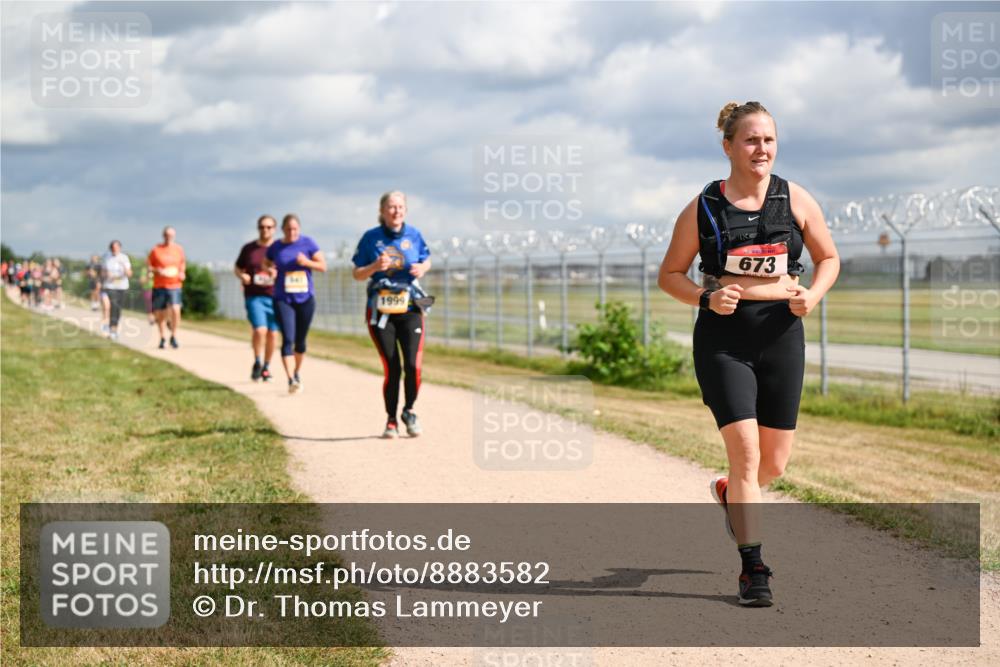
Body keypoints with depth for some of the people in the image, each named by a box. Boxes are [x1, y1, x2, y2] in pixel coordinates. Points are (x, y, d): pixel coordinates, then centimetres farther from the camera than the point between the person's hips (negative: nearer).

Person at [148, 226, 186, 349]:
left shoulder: (179, 249, 6)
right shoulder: (156, 249, 0)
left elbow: (183, 264, 21)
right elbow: (148, 266, 5)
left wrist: (182, 273, 2)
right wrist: (157, 271, -13)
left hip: (174, 285, 0)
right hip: (159, 286, 0)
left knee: (175, 310, -18)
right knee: (160, 313, 6)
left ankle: (173, 337, -2)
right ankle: (162, 337, 27)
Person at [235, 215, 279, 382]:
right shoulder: (248, 249, 7)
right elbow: (237, 268, 18)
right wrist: (242, 275, -4)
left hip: (274, 297, 1)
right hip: (254, 297, -1)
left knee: (272, 334, 5)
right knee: (260, 330, -18)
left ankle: (266, 367, 23)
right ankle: (257, 363, 2)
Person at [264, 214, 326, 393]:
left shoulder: (308, 243, -2)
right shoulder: (275, 247, 1)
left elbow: (323, 266, 0)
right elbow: (266, 266, 17)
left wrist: (307, 262, -17)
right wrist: (269, 271, -6)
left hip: (305, 299, 1)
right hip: (283, 299, -1)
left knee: (300, 340, 12)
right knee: (288, 339, -15)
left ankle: (297, 373, 33)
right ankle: (291, 380, -21)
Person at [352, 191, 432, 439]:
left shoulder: (413, 235, 3)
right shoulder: (371, 238, -1)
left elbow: (426, 260, 18)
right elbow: (357, 274, 3)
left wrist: (422, 268, -6)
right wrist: (374, 267, -18)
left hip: (410, 309, 1)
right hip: (380, 311, -1)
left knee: (413, 365, -12)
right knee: (391, 369, -4)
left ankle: (409, 411, 14)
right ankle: (391, 421, 14)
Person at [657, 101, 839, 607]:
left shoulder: (796, 201, 4)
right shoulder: (703, 209, -1)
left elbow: (829, 258, 16)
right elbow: (669, 275, 6)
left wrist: (812, 295, -5)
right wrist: (706, 298, -12)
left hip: (781, 336, 3)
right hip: (723, 338, -3)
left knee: (774, 463, 8)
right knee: (746, 452, -13)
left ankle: (729, 493, 43)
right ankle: (752, 567, -3)